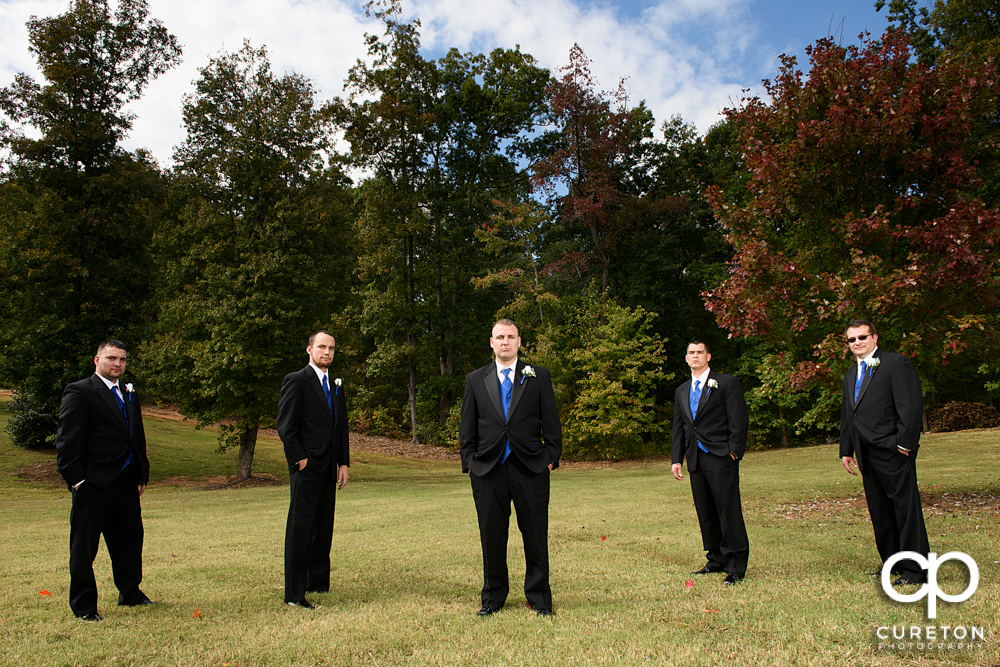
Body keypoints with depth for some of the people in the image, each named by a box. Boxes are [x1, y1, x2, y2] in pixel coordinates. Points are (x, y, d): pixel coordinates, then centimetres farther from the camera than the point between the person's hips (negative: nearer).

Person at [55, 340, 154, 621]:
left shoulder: (129, 393, 17)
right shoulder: (79, 392, -7)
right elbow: (67, 441, -11)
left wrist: (143, 473, 14)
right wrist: (76, 478, -15)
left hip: (126, 481, 7)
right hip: (94, 482, -7)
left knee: (130, 538, 15)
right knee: (84, 545, 5)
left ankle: (130, 593, 31)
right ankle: (83, 605, 18)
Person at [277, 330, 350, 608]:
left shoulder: (336, 387, 17)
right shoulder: (296, 381, -4)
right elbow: (285, 426, -10)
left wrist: (343, 463, 11)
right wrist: (299, 459, -13)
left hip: (329, 470, 7)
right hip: (306, 467, -7)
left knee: (324, 527, 10)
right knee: (300, 528, -3)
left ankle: (318, 582, 20)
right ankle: (294, 593, 3)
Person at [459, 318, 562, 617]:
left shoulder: (539, 377, 6)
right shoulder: (475, 380, 9)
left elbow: (551, 422, 5)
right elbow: (467, 427, 9)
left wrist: (551, 458, -2)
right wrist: (469, 463, 2)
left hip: (530, 469, -1)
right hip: (487, 469, 1)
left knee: (536, 536, 5)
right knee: (491, 537, 8)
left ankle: (539, 599, 20)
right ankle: (493, 598, 24)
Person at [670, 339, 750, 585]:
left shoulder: (727, 383, 1)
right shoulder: (682, 391, 19)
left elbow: (739, 419, -5)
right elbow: (678, 428, 19)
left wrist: (733, 450, -13)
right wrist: (676, 459, 11)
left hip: (720, 457, -6)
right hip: (695, 459, 6)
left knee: (729, 511, -6)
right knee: (705, 513, 10)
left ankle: (736, 566, 1)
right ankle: (716, 560, 21)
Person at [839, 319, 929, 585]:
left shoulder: (896, 363, -5)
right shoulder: (851, 374, 20)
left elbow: (912, 405, -12)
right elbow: (847, 416, 23)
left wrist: (905, 443, -16)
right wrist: (846, 450, 17)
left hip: (893, 453, -8)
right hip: (867, 456, 8)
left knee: (906, 508, -3)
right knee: (879, 512, 13)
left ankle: (915, 569, 4)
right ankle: (892, 561, 25)